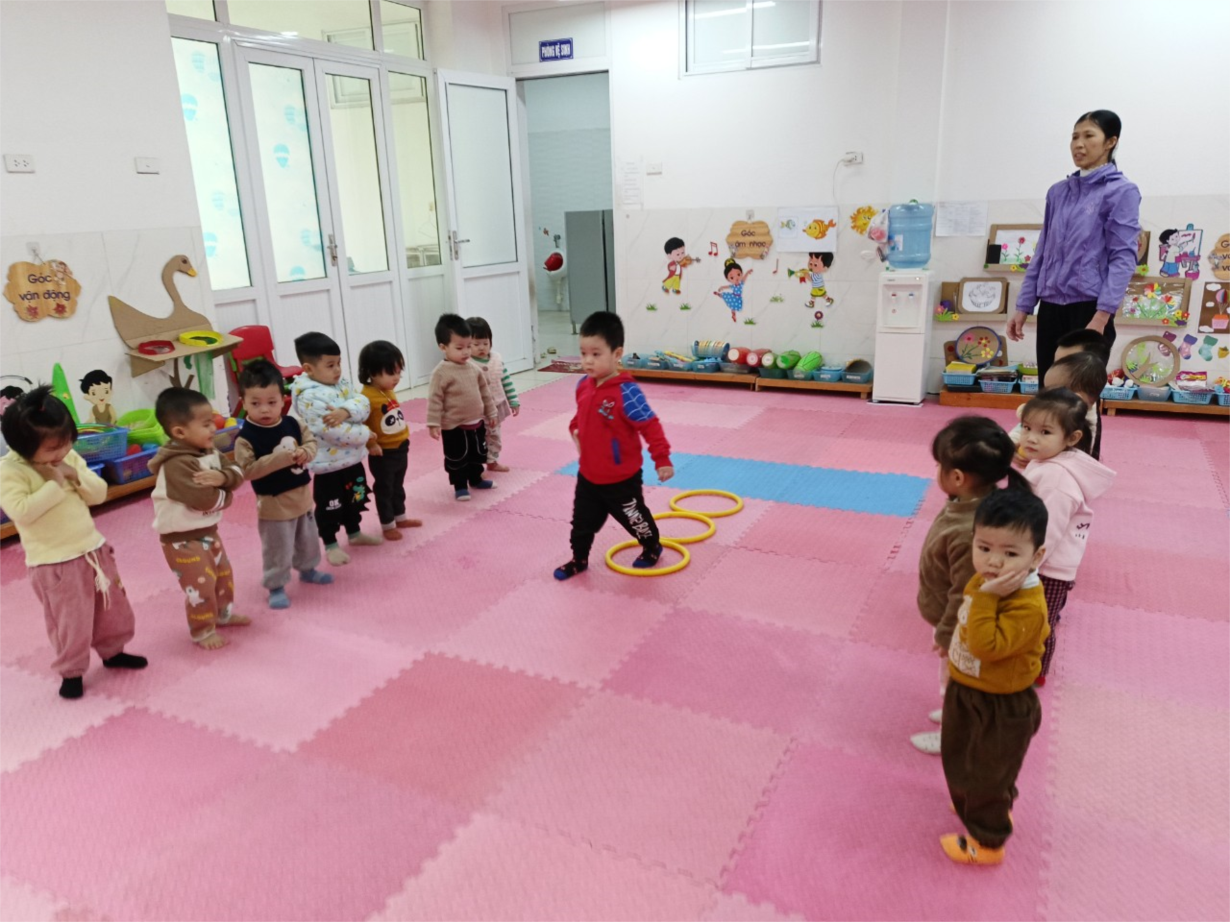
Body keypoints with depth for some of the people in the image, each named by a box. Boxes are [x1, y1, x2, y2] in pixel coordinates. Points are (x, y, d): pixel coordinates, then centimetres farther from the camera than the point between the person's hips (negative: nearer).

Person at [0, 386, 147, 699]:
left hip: (93, 548, 6)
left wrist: (77, 476, -14)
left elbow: (99, 493, 3)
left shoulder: (69, 458, 1)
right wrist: (54, 485, -26)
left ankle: (112, 651, 40)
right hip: (54, 563, -6)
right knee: (70, 621, 3)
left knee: (112, 605, 19)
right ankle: (71, 671, 23)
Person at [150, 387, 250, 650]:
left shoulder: (210, 452, 1)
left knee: (224, 574, 23)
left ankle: (224, 613, 44)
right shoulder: (176, 465, -29)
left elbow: (237, 473, -5)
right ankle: (202, 631, 18)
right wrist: (226, 494, -14)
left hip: (208, 531, 9)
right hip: (182, 539, -9)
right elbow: (205, 499, -35)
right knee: (201, 586, -1)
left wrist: (221, 477, -28)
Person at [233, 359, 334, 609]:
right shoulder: (246, 437, -21)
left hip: (302, 497, 6)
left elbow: (311, 441, 5)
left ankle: (308, 569, 48)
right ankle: (276, 587, 22)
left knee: (308, 539, 25)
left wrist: (304, 453, -19)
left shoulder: (292, 424, -5)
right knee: (278, 550, 5)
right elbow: (247, 470, -26)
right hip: (273, 504, -6)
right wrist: (281, 458, -31)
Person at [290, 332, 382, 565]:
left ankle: (355, 534, 43)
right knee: (329, 506, 8)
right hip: (328, 463, -8)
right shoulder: (309, 396, -24)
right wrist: (365, 434, -18)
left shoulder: (342, 384, 3)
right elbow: (333, 431, -29)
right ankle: (330, 546, 24)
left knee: (355, 498, 23)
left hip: (352, 458, 8)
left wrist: (345, 411, -29)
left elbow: (363, 404, -8)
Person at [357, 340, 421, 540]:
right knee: (384, 490, 9)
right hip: (383, 454, -8)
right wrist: (371, 443, -25)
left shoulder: (389, 391, 1)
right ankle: (387, 525, 22)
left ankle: (400, 518, 39)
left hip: (401, 448, 8)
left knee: (398, 487, 23)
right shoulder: (366, 396, -25)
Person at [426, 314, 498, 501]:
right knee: (457, 458, 7)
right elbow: (435, 399, -17)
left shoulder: (473, 368, 1)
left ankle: (476, 479, 40)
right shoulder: (442, 372, -18)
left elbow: (484, 392, 11)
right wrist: (433, 424, -19)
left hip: (477, 423, 6)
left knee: (478, 454, 20)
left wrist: (491, 413, 15)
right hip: (454, 426, -6)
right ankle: (460, 486, 22)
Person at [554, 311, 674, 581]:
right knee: (582, 522, 16)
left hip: (621, 478, -5)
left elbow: (650, 426, -23)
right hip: (588, 475, 6)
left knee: (634, 518, 18)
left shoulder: (627, 392, -27)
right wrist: (575, 430, -1)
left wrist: (662, 459, -24)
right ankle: (579, 560, 37)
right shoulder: (583, 385, -5)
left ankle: (652, 547, 44)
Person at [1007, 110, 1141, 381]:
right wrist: (1023, 306, 10)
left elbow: (1123, 258, -10)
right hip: (1051, 307, 5)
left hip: (1089, 308, -5)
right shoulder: (1058, 191, 13)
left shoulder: (1121, 191, -2)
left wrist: (1102, 316, -20)